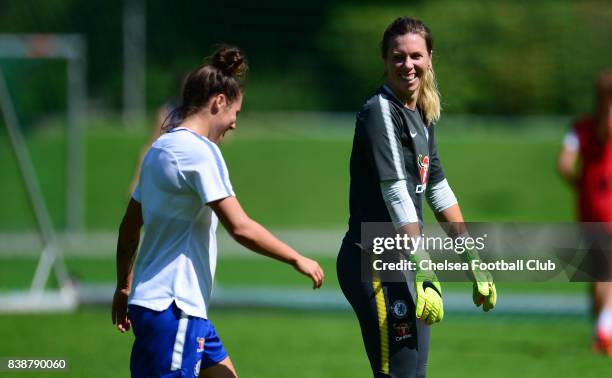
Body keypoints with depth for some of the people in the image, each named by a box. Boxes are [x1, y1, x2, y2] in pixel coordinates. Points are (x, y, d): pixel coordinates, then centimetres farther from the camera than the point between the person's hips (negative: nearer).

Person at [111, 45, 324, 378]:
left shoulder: (160, 148, 14)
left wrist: (124, 287, 29)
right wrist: (297, 259, -8)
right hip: (171, 309, -10)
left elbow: (129, 228, 20)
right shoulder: (199, 151, -14)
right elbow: (241, 228, -19)